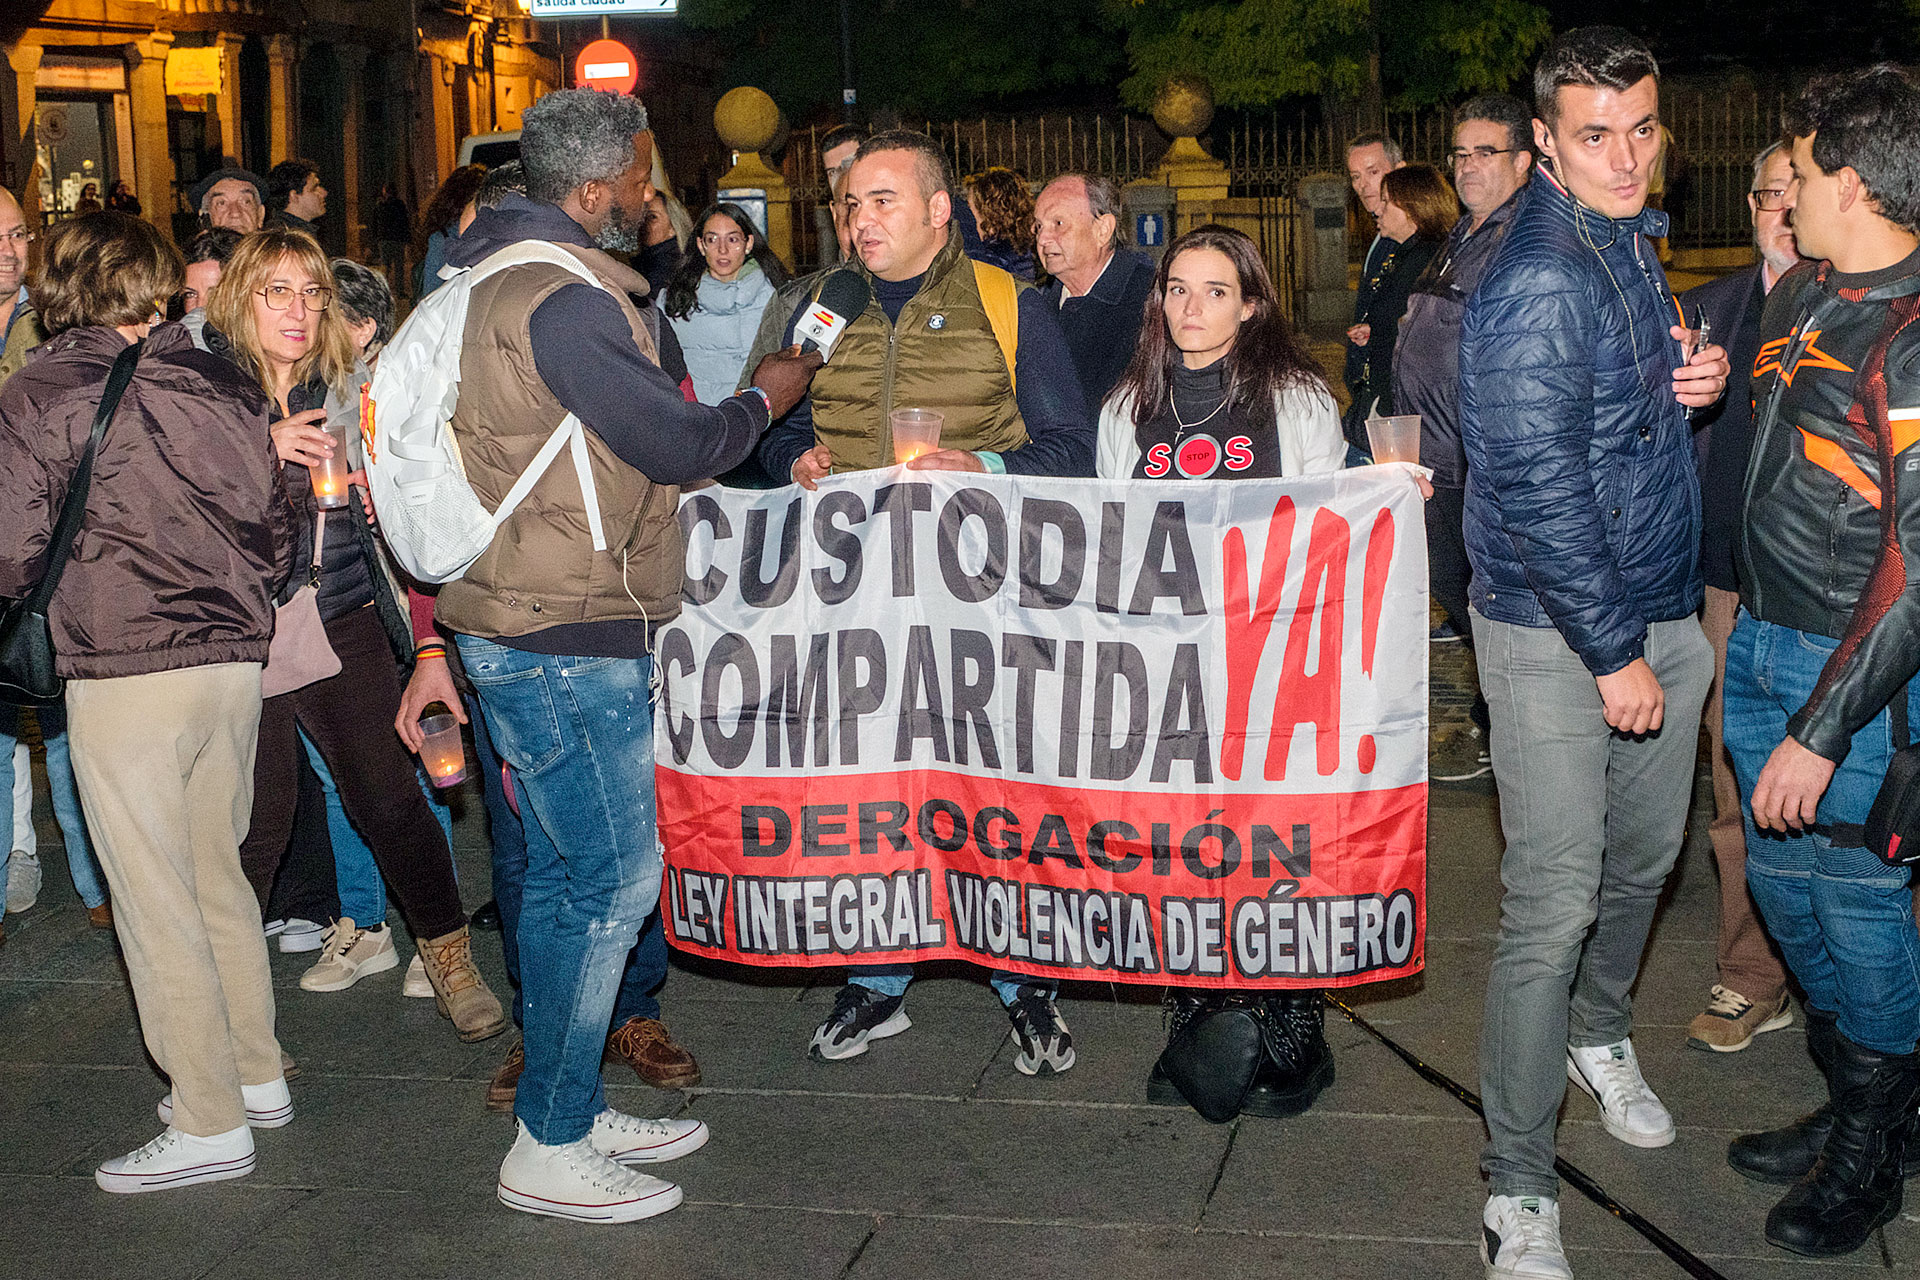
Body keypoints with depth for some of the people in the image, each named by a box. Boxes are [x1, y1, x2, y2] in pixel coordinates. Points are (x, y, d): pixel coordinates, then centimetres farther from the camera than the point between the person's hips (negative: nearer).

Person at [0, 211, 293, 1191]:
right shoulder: (217, 384, 7)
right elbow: (273, 534, 10)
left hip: (124, 673, -5)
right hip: (235, 662, 6)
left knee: (155, 901, 2)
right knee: (218, 875, 19)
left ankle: (210, 1124, 6)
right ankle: (258, 1073, 27)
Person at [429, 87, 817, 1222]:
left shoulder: (509, 278, 15)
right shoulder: (559, 298, -19)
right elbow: (678, 446, -17)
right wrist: (765, 399, 0)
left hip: (527, 627, 11)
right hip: (566, 638, -11)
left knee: (564, 875, 16)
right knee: (614, 880, -4)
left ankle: (572, 1113, 27)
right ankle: (550, 1150, 5)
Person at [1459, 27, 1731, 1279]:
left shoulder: (1635, 246, 11)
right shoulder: (1538, 277, -19)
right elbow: (1536, 485, -22)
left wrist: (1694, 384, 1)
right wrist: (1614, 654, -18)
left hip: (1662, 613, 9)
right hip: (1555, 631, -9)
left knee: (1645, 858, 20)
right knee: (1554, 903, -7)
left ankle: (1602, 1035, 46)